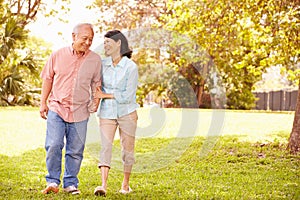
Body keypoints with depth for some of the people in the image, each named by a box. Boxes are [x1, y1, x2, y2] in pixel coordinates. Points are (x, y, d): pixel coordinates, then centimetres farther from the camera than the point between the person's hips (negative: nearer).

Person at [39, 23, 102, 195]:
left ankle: (71, 183, 18)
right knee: (53, 145, -11)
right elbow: (48, 79, 9)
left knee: (76, 150, 5)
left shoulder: (95, 60, 4)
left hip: (80, 111, 1)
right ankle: (53, 182, 3)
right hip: (57, 108, -1)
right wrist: (43, 102, 7)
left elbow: (96, 83, 15)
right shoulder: (58, 55, 0)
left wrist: (96, 100, -1)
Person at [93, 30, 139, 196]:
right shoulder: (102, 64, 2)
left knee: (127, 148, 5)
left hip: (126, 113, -2)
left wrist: (105, 95, -12)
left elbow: (128, 96, -15)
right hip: (107, 112, 3)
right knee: (105, 146, -12)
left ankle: (125, 184, 20)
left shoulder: (131, 67, -11)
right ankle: (103, 185, -20)